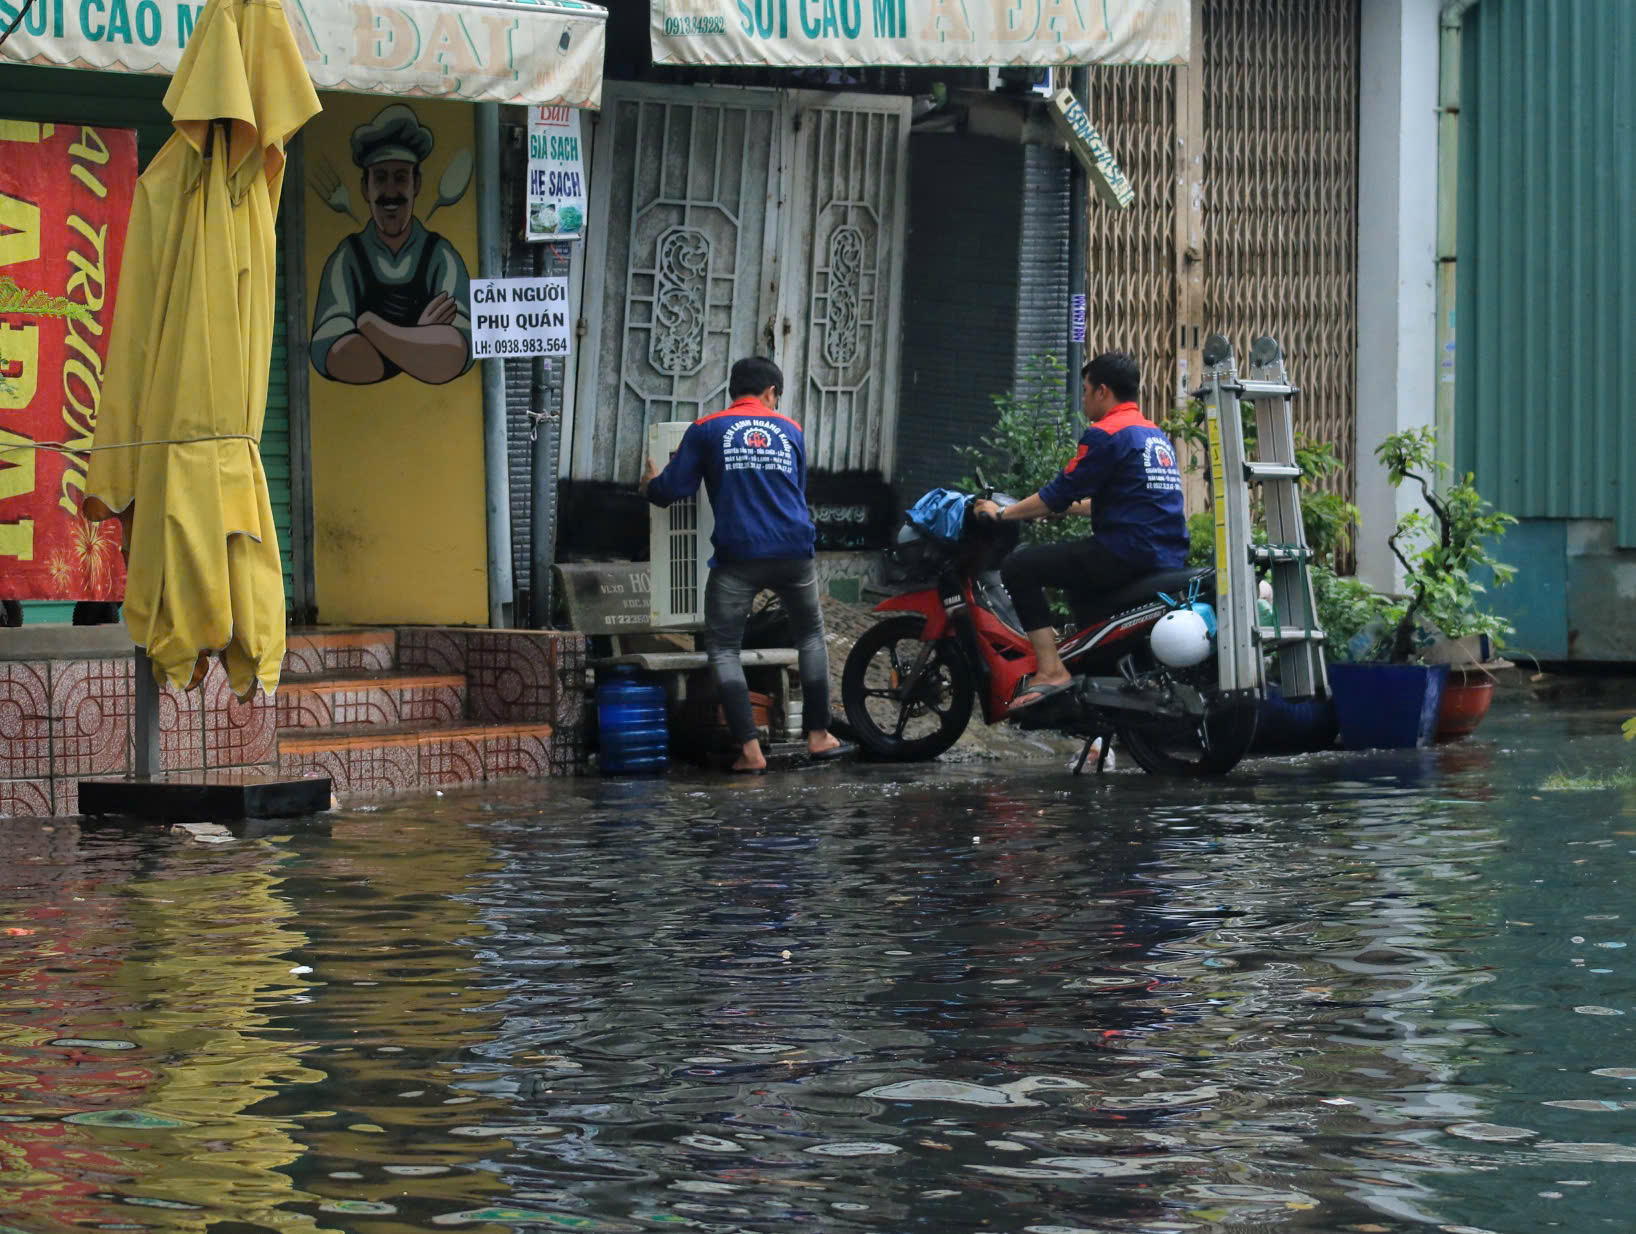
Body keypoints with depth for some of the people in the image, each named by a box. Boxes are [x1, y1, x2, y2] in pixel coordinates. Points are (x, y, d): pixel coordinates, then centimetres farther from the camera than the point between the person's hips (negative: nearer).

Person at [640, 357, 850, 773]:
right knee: (811, 637, 22)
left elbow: (671, 489, 0)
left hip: (738, 556, -3)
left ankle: (749, 750, -5)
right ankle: (819, 735, 22)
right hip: (794, 552, 3)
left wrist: (650, 484, 23)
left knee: (723, 649, 6)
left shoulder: (706, 430, 3)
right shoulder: (790, 430, 13)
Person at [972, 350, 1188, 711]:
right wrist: (1065, 507, 38)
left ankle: (1051, 670, -17)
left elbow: (1060, 493, -8)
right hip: (1169, 556, 10)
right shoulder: (1155, 434, 20)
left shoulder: (1106, 434, -9)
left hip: (1125, 554, -10)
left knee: (1019, 567, -7)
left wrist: (1002, 513, 5)